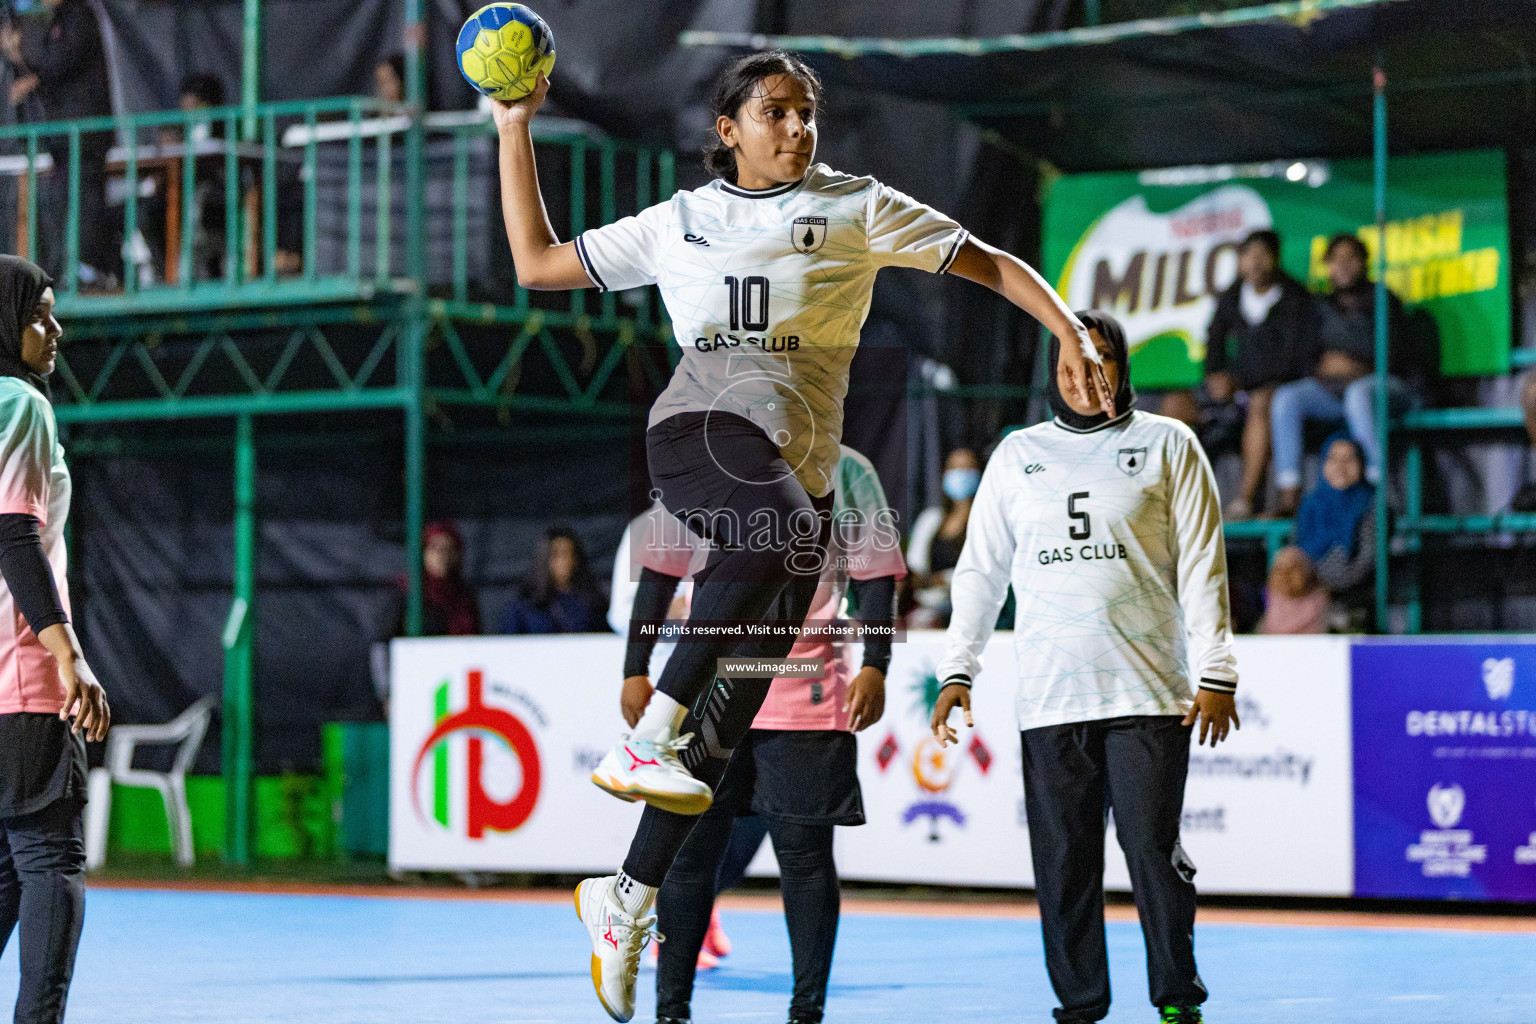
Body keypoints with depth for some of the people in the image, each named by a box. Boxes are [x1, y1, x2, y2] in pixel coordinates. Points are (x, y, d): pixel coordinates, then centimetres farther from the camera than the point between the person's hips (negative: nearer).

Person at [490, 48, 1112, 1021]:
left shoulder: (856, 207, 15)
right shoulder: (677, 223, 18)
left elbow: (989, 264, 12)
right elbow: (538, 262, 23)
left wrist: (1071, 331, -3)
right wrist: (516, 129, 19)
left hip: (802, 468, 2)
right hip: (703, 428, -2)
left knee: (733, 704, -3)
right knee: (776, 532, -39)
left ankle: (629, 902, 5)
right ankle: (649, 736, -38)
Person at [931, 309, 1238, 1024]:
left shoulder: (1167, 444, 8)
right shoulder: (1017, 455, 15)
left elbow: (1202, 567, 4)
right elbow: (981, 570, 17)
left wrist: (1215, 672, -4)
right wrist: (957, 670, 8)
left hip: (1148, 692, -3)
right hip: (1048, 697, 3)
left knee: (1153, 851, -7)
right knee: (1062, 860, 1)